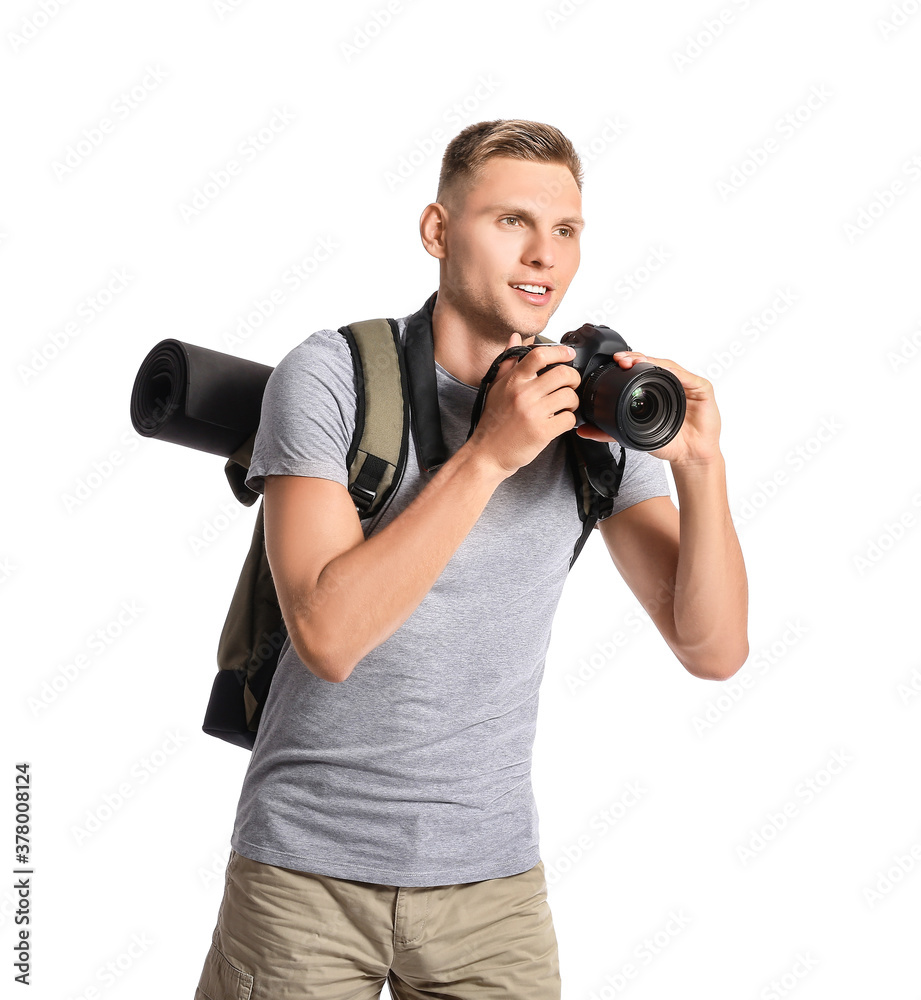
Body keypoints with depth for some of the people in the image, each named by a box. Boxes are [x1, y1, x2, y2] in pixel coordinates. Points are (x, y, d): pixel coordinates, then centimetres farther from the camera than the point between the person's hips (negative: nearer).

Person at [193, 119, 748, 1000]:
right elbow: (328, 634, -23)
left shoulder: (594, 404, -3)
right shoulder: (330, 375, -12)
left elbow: (713, 650, -6)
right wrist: (488, 454, -26)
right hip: (308, 868, -2)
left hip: (493, 871, 3)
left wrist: (700, 468, -21)